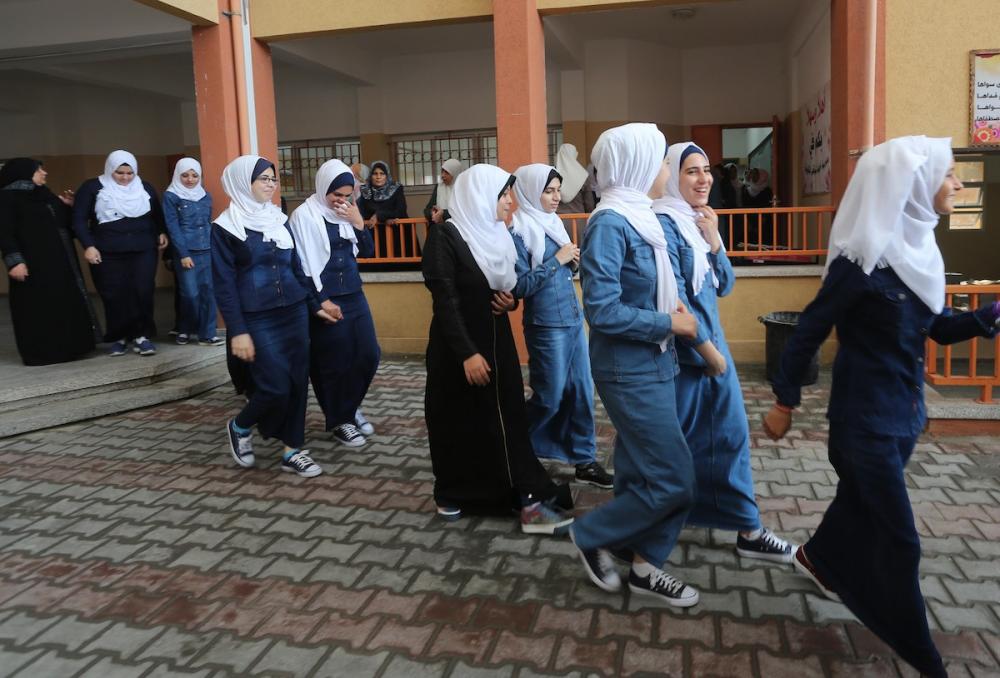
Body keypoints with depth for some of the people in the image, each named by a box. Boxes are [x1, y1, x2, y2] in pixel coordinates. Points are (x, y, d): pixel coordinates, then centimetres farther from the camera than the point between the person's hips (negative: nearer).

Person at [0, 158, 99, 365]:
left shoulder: (44, 195, 17)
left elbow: (64, 224, 21)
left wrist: (68, 207, 7)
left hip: (60, 260, 8)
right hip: (33, 262, -8)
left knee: (65, 302, 9)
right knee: (37, 306, -4)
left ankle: (64, 348, 17)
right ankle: (40, 353, 2)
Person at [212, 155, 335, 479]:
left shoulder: (279, 220, 10)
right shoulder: (224, 228, -6)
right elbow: (224, 284, -9)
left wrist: (315, 304, 14)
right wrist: (237, 331, -13)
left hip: (294, 313, 6)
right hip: (258, 319, -5)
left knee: (298, 382, 5)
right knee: (275, 387, -9)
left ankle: (292, 451, 19)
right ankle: (239, 427, 22)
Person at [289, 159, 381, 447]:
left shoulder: (346, 214, 7)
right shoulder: (304, 215, -10)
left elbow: (367, 251, 10)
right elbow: (304, 264, -11)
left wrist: (359, 223, -6)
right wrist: (321, 301, -13)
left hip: (354, 295, 6)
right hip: (325, 299, -6)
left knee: (369, 355, 8)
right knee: (335, 363, 1)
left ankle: (351, 408, 30)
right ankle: (339, 421, 19)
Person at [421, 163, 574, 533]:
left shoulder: (498, 235, 8)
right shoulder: (445, 236, -13)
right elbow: (445, 300, -19)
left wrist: (511, 300, -4)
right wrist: (467, 353, -24)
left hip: (497, 342, 6)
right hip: (457, 347, -6)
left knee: (508, 420, 2)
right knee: (458, 422, 7)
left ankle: (529, 501, 3)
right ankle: (451, 495, 26)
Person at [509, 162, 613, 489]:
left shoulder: (554, 223, 11)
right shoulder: (519, 232, -12)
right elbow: (521, 286, -17)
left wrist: (573, 262, -2)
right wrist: (557, 259, -16)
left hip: (573, 318, 7)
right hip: (546, 324, -7)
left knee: (582, 391, 9)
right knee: (549, 398, 2)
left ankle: (585, 460, 20)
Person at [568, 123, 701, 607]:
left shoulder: (638, 217, 8)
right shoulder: (609, 223, -18)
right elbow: (603, 311, -23)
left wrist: (674, 311, -1)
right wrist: (669, 323, -14)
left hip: (652, 364, 9)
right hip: (630, 371, -9)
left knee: (642, 473, 16)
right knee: (673, 481, -2)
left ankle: (642, 564, 29)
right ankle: (591, 535, 16)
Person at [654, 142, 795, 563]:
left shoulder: (701, 221, 10)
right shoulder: (664, 224, -15)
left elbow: (724, 286, 9)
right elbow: (673, 297, -19)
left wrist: (713, 241, -6)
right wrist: (707, 348, -14)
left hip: (712, 341, 8)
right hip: (682, 351, -8)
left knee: (730, 434, 11)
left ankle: (747, 529, 23)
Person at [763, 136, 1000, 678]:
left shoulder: (918, 249, 3)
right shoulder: (864, 261, -21)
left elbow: (938, 327, 10)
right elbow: (809, 331, -16)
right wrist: (783, 401, -11)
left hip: (904, 408, 8)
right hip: (867, 414, -8)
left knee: (865, 499, 25)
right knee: (899, 538, 1)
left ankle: (818, 558, 52)